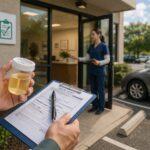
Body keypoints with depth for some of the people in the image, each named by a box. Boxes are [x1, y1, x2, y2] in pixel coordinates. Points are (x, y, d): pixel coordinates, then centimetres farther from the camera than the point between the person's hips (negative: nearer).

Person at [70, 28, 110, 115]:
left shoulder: (103, 46, -7)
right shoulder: (91, 46, 11)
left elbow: (107, 60, -11)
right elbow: (87, 58, 12)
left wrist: (99, 63, -28)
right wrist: (78, 58, -2)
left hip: (100, 72, -6)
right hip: (91, 71, 6)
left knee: (100, 90, 3)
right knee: (93, 89, 12)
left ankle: (101, 107, 16)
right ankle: (95, 106, 25)